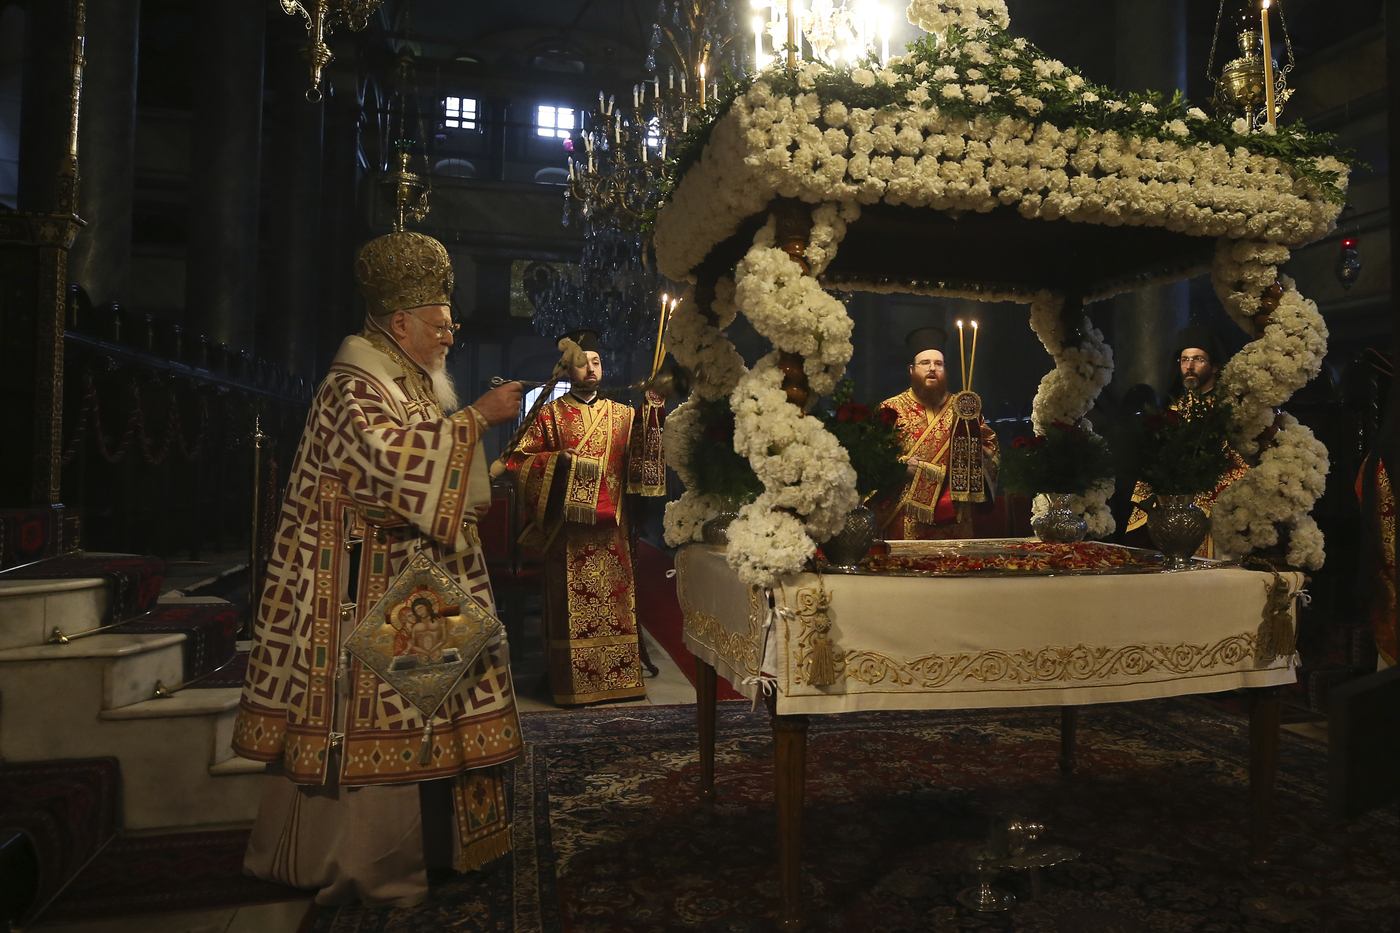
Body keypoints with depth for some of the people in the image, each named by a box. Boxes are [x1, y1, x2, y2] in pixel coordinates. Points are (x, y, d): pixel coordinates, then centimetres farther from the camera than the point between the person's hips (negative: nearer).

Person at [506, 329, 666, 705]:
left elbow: (644, 452, -1)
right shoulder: (550, 414, 6)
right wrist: (556, 460, -14)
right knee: (570, 606, -1)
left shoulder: (622, 414, 14)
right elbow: (518, 461, 2)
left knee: (614, 602, 5)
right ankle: (571, 681, 9)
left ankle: (619, 677, 15)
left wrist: (652, 409, -15)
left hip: (610, 525, 3)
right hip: (567, 524, -3)